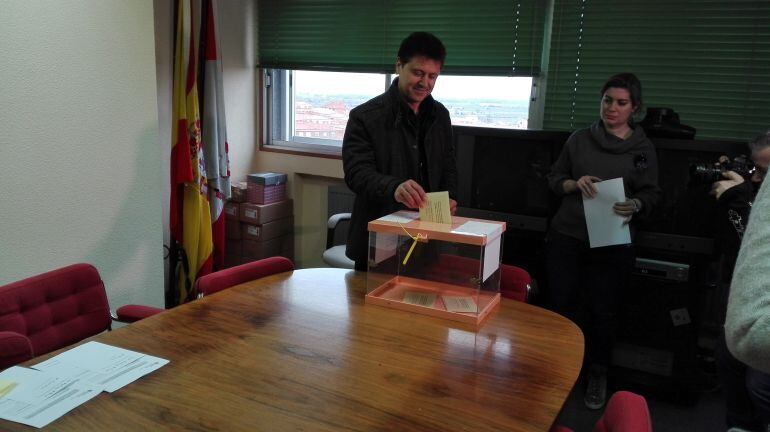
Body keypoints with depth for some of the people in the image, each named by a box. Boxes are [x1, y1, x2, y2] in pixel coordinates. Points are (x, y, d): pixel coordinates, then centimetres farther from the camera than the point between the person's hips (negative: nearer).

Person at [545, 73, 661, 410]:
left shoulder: (643, 149, 4)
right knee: (560, 305, 4)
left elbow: (652, 195, 5)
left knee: (602, 310, 4)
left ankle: (598, 374, 25)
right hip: (567, 236, 1)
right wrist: (575, 183, -11)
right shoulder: (580, 139, 6)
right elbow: (554, 179, 10)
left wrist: (635, 205, -17)